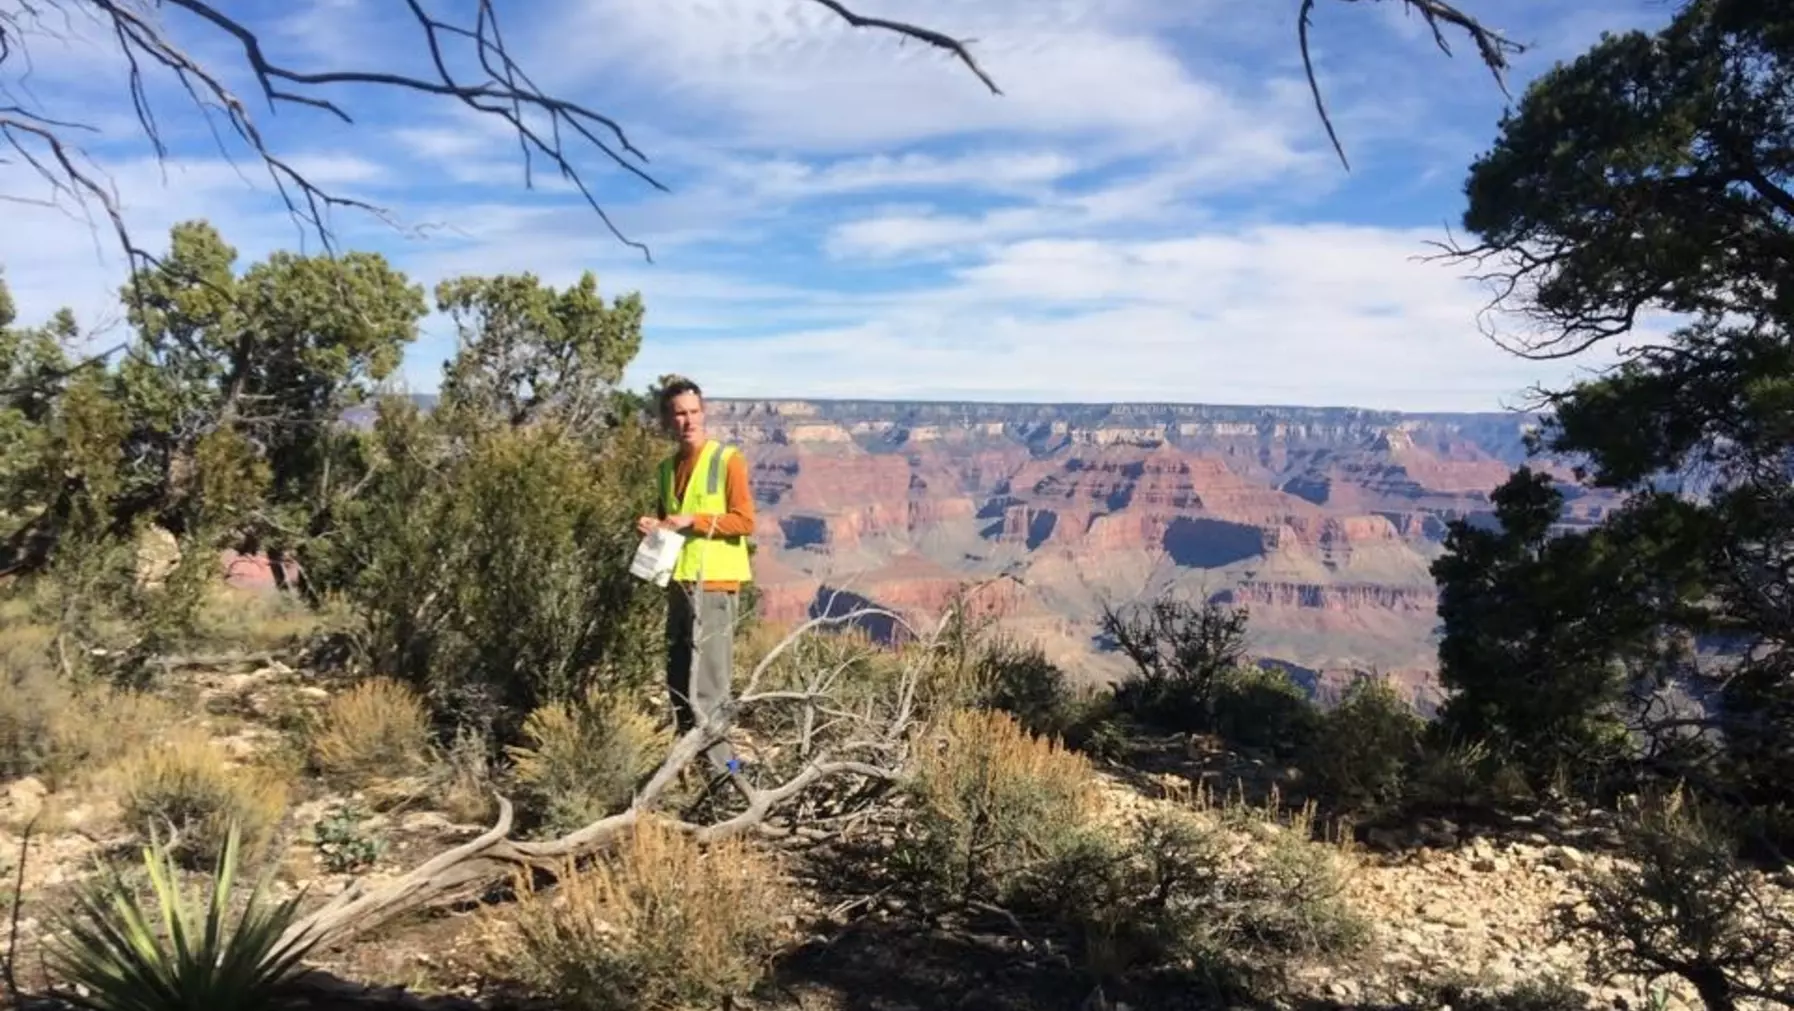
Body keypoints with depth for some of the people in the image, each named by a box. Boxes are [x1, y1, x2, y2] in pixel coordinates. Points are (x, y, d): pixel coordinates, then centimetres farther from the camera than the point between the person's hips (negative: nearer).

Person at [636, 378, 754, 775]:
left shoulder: (727, 460, -5)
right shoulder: (667, 467, 15)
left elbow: (745, 520, -12)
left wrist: (694, 520, -17)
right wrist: (654, 527, 3)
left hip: (714, 584, -7)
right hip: (679, 583, 7)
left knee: (705, 682, -9)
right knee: (678, 679, 12)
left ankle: (720, 764, -2)